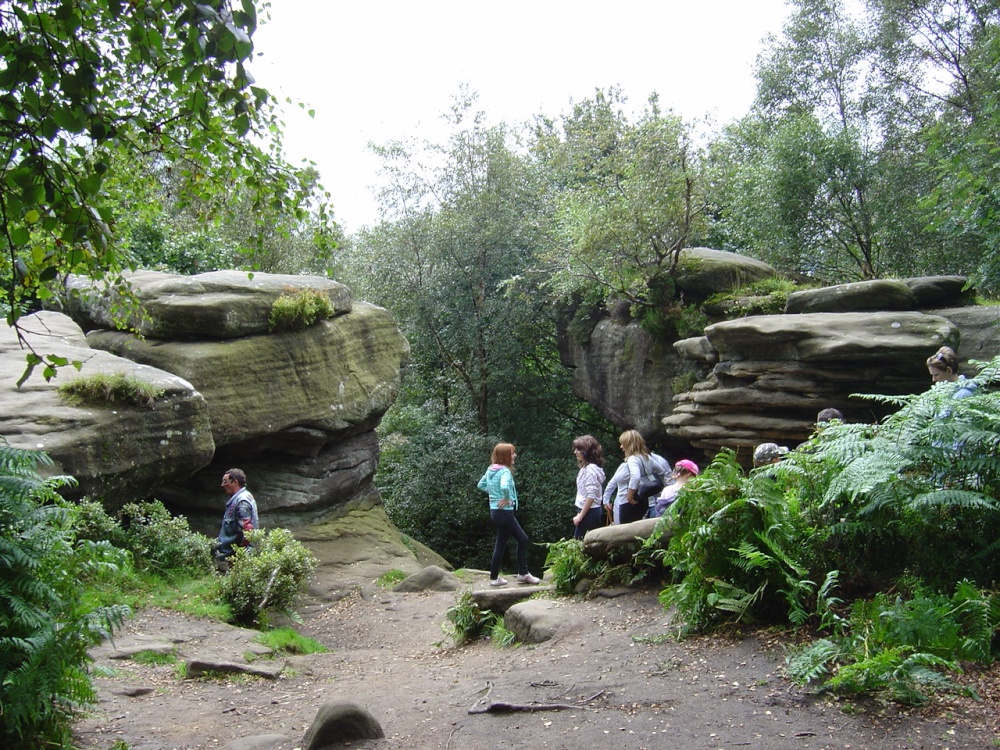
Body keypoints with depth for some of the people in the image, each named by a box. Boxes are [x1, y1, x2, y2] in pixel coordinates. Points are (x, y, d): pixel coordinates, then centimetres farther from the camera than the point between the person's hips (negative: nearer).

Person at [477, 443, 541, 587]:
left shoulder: (491, 469, 7)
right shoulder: (505, 471, -19)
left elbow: (481, 485, 19)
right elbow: (505, 487, -38)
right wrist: (506, 499, -21)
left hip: (495, 510, 9)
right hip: (504, 512, -9)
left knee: (523, 539, 15)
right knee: (501, 544, 4)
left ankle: (523, 574, 21)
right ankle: (494, 578, 16)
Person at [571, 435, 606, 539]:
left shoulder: (591, 469, -15)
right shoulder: (585, 467, 14)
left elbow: (591, 496, -19)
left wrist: (580, 515, -16)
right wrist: (580, 513, 13)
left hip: (589, 512, -9)